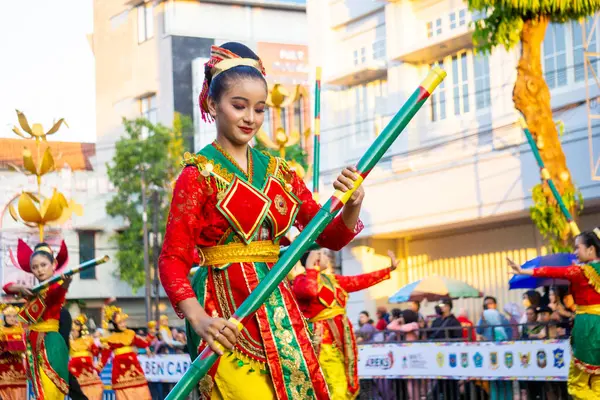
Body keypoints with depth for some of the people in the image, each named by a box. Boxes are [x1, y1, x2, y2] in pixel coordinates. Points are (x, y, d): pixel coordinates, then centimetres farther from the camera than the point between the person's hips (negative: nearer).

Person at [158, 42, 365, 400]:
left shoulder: (279, 173, 11)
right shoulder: (198, 175, -5)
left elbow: (330, 237, 9)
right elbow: (173, 260, -11)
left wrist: (352, 208, -13)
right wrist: (199, 318, -28)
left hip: (278, 311, 5)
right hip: (226, 317, -5)